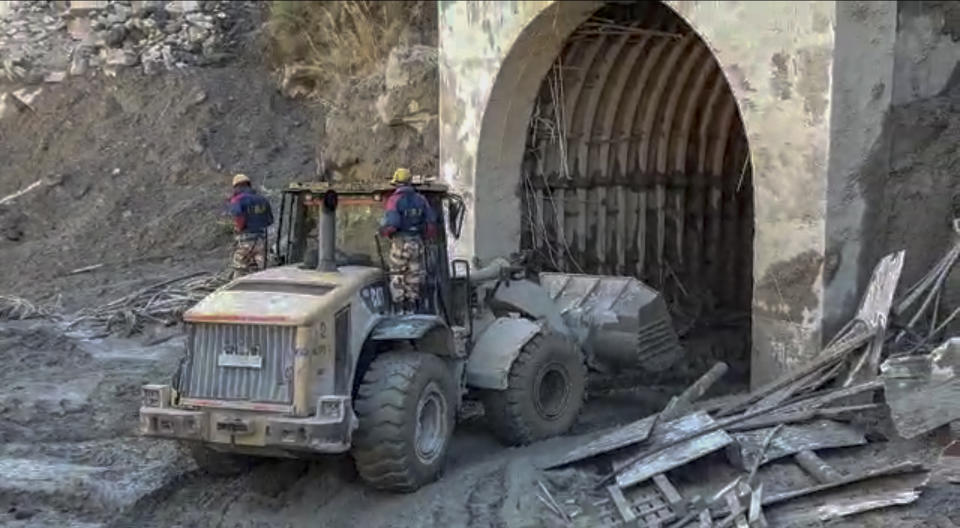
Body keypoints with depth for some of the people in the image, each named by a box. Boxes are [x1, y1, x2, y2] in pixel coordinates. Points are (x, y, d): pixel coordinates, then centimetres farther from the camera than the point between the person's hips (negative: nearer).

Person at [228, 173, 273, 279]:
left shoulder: (237, 200, -8)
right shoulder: (262, 199, 9)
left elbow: (237, 213, -29)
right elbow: (270, 220, 13)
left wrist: (240, 227, -12)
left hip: (244, 240, -4)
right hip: (261, 239, 4)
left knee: (240, 270, 8)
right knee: (258, 271, 7)